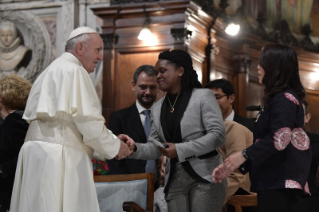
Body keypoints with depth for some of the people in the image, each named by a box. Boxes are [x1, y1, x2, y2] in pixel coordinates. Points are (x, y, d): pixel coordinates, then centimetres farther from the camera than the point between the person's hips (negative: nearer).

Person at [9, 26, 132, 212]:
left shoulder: (54, 71, 23)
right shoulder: (74, 71, -8)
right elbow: (88, 122, -14)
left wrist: (112, 139, 19)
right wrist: (115, 146, 2)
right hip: (60, 160, -10)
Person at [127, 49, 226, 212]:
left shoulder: (203, 96, -2)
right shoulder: (157, 108, 15)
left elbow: (218, 135, -10)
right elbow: (155, 147, 13)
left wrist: (180, 149, -16)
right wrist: (135, 148, -9)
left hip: (204, 176, -5)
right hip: (175, 180, 5)